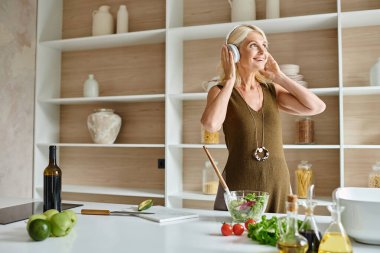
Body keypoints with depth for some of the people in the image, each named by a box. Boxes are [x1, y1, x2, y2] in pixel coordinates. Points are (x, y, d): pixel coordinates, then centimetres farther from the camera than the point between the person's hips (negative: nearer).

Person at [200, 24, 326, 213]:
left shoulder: (272, 90, 6)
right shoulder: (220, 91, -4)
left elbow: (317, 107, -5)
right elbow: (211, 125, -26)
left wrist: (279, 77, -2)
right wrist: (230, 80, -14)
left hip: (279, 186, 4)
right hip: (238, 189, -3)